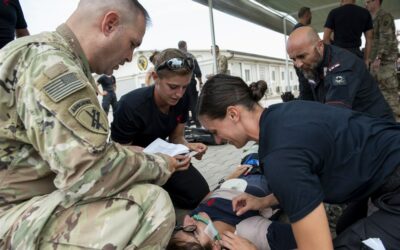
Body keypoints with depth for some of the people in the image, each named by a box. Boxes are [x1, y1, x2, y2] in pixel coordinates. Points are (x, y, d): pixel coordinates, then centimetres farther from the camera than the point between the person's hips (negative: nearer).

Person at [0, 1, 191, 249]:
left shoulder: (46, 52, 12)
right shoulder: (50, 62, -21)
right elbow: (91, 171, -28)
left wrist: (129, 154, 5)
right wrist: (158, 165, -12)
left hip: (28, 198, 10)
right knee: (151, 202, -25)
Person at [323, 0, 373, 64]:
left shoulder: (334, 12, 2)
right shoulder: (365, 13, 10)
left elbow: (326, 38, -2)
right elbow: (369, 38, 8)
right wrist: (366, 59, 11)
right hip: (355, 53, 2)